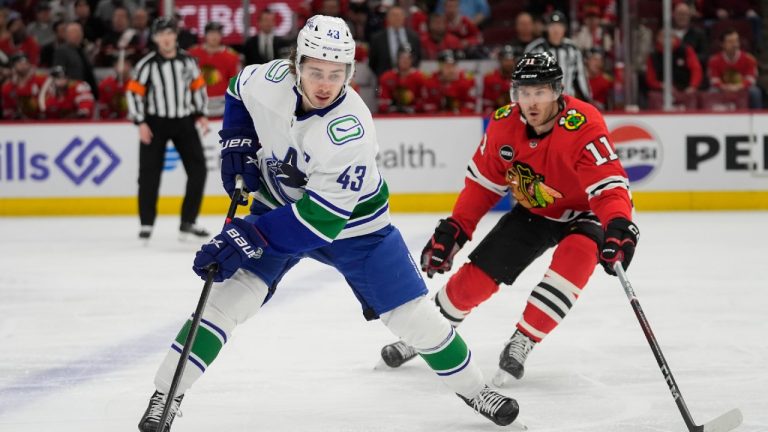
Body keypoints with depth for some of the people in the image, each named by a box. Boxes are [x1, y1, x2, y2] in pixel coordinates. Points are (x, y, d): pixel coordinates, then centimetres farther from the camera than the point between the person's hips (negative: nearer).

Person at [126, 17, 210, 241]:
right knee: (149, 173, -5)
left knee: (198, 169, -2)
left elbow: (198, 87, 13)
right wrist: (141, 123, -12)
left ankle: (188, 221, 8)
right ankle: (146, 223, 5)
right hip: (155, 123, -3)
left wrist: (201, 114, 5)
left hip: (184, 122, 3)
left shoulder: (188, 61, 2)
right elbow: (134, 92, -7)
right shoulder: (146, 64, -8)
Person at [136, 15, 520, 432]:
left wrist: (245, 239, -37)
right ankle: (165, 395, -6)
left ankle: (471, 387, 20)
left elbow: (321, 218, -35)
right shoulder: (269, 80, -23)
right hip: (278, 205, 3)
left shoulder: (350, 132, -36)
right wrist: (237, 143, -7)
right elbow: (238, 90, 5)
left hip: (351, 220, -3)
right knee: (229, 295, -13)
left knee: (411, 314, -3)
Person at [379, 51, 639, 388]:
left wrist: (619, 227, -56)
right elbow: (483, 182, -3)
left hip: (582, 213, -4)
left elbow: (609, 186, -38)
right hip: (532, 212, 4)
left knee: (576, 256, -35)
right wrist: (453, 230, -7)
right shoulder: (504, 125, -16)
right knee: (477, 275, -1)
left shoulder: (583, 126, -32)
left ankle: (522, 342, -24)